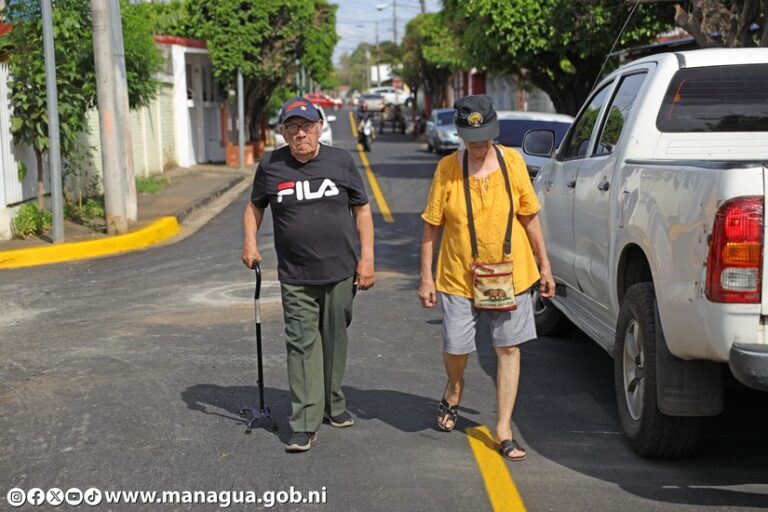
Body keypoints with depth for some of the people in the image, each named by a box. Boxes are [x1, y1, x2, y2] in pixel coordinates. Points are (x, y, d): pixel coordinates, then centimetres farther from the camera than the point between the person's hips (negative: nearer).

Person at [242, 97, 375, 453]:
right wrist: (250, 242, 0)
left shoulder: (341, 162, 1)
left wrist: (367, 258, 0)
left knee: (335, 341, 12)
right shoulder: (271, 167, 1)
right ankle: (305, 425, -5)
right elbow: (255, 206, 16)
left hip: (340, 273, 1)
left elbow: (362, 210, 6)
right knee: (302, 346, -6)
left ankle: (333, 404, 32)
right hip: (296, 278, -1)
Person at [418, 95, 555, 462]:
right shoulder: (447, 169, -7)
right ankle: (453, 393, 38)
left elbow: (529, 217, 5)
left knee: (509, 349, 3)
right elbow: (432, 225, -2)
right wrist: (426, 277, -3)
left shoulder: (512, 162, -3)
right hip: (459, 278, -1)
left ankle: (503, 430, 13)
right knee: (455, 348, 2)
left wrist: (544, 266, 7)